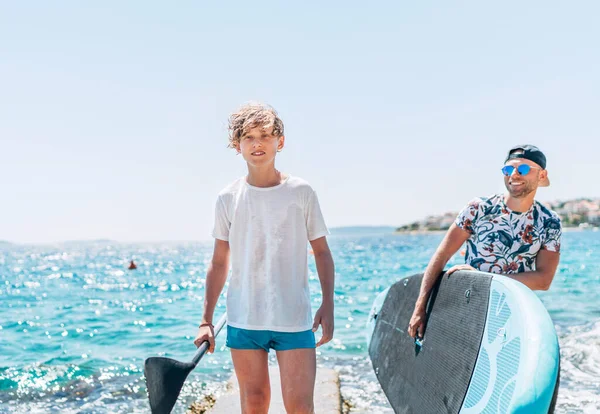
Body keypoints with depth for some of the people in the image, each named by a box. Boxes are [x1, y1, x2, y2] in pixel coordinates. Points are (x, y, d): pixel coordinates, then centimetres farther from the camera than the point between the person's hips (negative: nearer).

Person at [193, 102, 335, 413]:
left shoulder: (301, 192, 0)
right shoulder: (228, 198, 3)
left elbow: (322, 252, 5)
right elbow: (219, 262, 8)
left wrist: (327, 306, -4)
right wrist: (206, 320, 5)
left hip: (295, 318, -1)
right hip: (243, 318, 1)